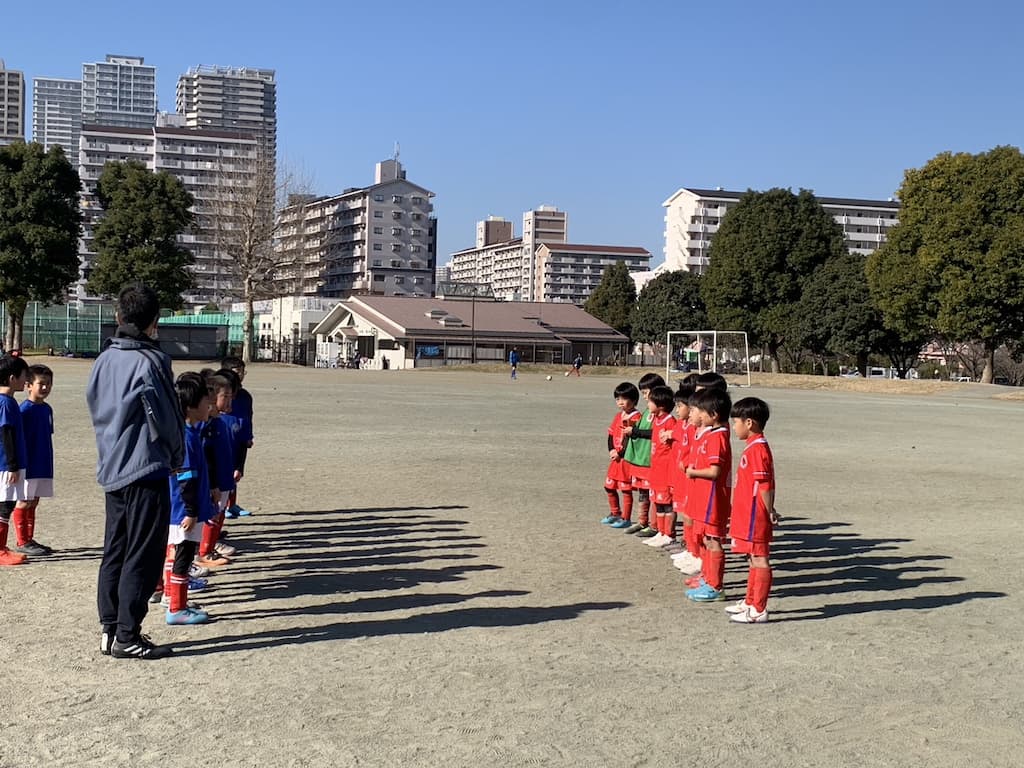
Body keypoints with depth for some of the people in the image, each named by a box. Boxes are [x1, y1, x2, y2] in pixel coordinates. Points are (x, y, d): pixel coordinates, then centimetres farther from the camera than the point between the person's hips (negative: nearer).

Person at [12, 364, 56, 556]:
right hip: (29, 466, -7)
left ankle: (29, 540, 20)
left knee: (33, 502, 13)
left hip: (43, 466, 7)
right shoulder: (25, 409, -13)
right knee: (24, 503, 0)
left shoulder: (47, 409, 10)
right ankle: (22, 542, 5)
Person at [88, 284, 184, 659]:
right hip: (146, 471, -8)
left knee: (114, 552, 14)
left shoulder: (103, 360, 7)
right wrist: (177, 457, 6)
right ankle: (127, 637, 1)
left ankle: (110, 629, 19)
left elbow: (97, 412, 13)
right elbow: (166, 418, -10)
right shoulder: (149, 361, -15)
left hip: (111, 470, 8)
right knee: (143, 557, -1)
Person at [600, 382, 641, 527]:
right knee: (609, 486, 15)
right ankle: (615, 513, 32)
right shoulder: (618, 416, 12)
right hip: (615, 457, 8)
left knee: (626, 489, -1)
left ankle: (625, 518, 8)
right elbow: (611, 434, 12)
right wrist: (611, 450, -4)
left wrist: (620, 453, -16)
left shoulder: (636, 417, -13)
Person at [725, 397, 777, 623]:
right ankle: (750, 602, 30)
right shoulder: (754, 446, 13)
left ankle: (759, 610, 1)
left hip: (755, 517, -10)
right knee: (755, 559, 18)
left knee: (760, 560, -4)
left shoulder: (757, 449, -19)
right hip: (749, 516, 10)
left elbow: (765, 486, -21)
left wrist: (769, 512, -15)